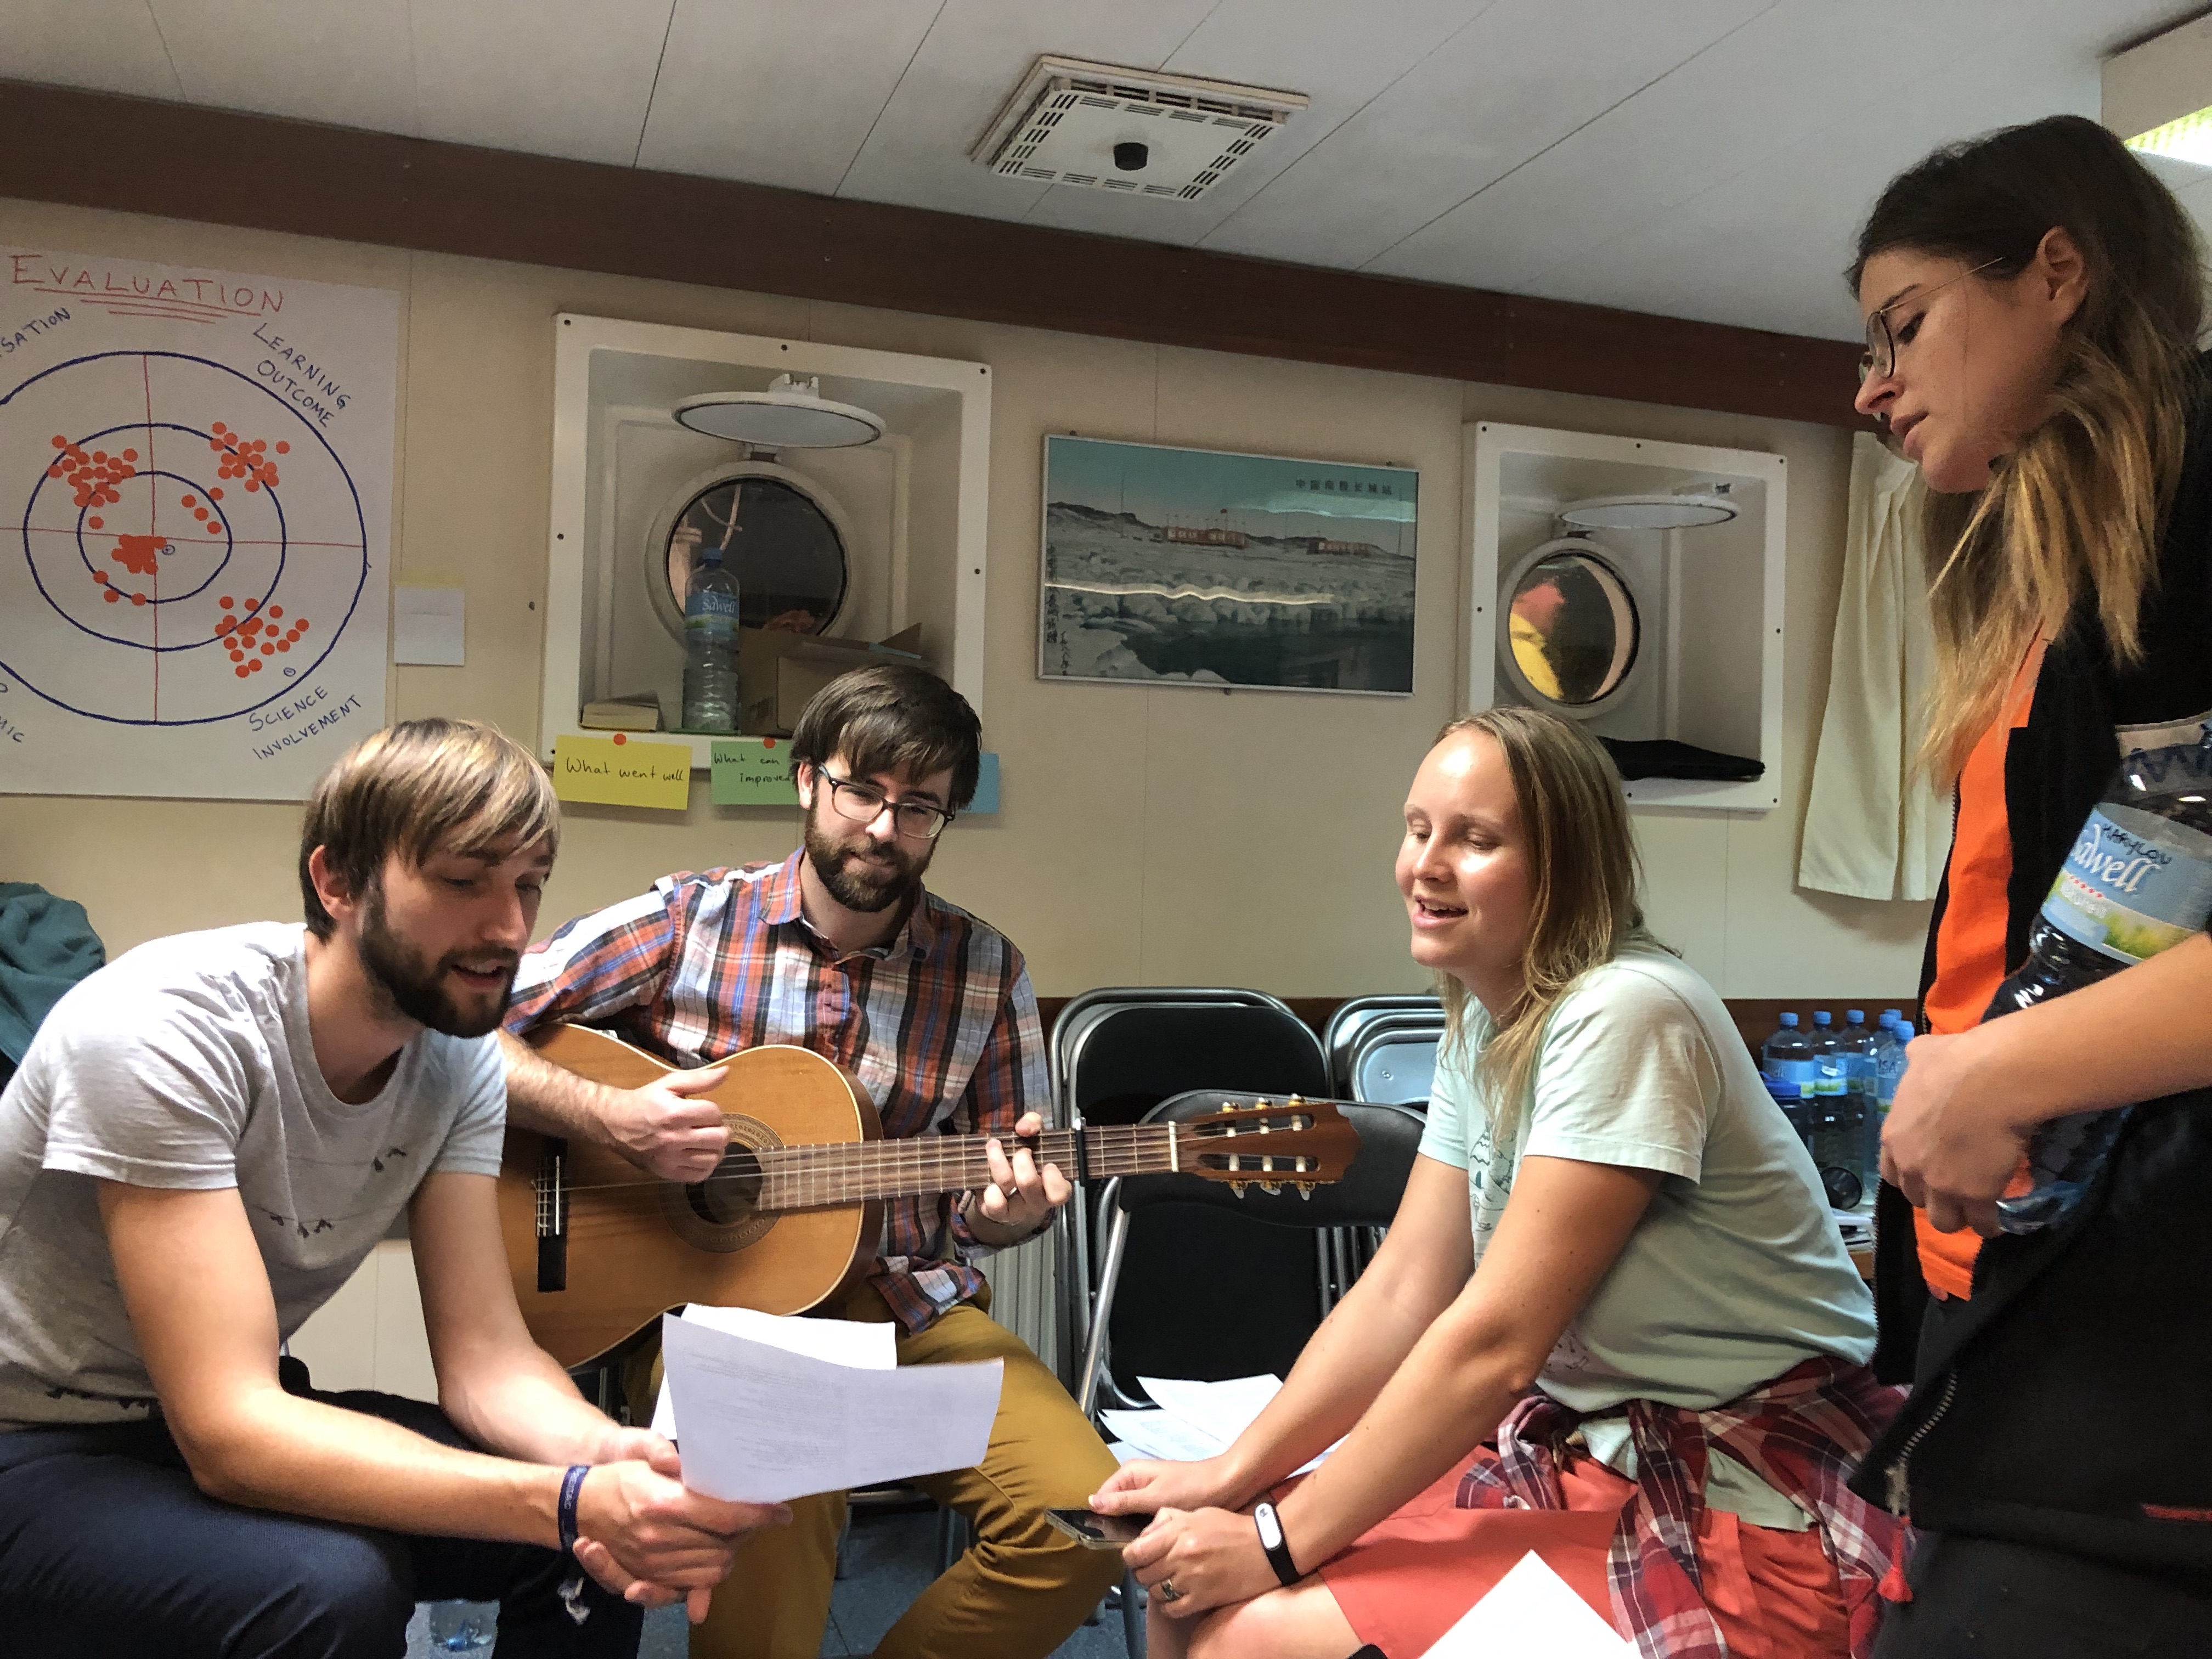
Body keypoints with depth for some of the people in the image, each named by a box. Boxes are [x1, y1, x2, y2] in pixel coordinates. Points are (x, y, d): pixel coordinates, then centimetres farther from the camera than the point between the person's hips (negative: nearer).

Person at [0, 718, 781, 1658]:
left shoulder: (457, 1058, -8)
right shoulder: (168, 1026, -27)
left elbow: (484, 1357, -9)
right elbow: (226, 1431, -32)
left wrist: (615, 1458, -30)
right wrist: (571, 1501, -40)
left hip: (236, 1420, 6)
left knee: (608, 1538, -11)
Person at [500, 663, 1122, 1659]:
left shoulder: (984, 973, 5)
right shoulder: (688, 921, -1)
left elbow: (989, 1204, 12)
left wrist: (1009, 1209, -12)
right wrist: (609, 1117, -17)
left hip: (908, 1304, 3)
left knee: (1083, 1513, -19)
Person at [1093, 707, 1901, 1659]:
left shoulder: (1624, 1017, -22)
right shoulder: (1483, 1023, 6)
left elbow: (1495, 1341, -24)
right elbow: (1402, 1292, 4)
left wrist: (1277, 1542, -18)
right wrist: (1231, 1476, -3)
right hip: (1578, 1441, 8)